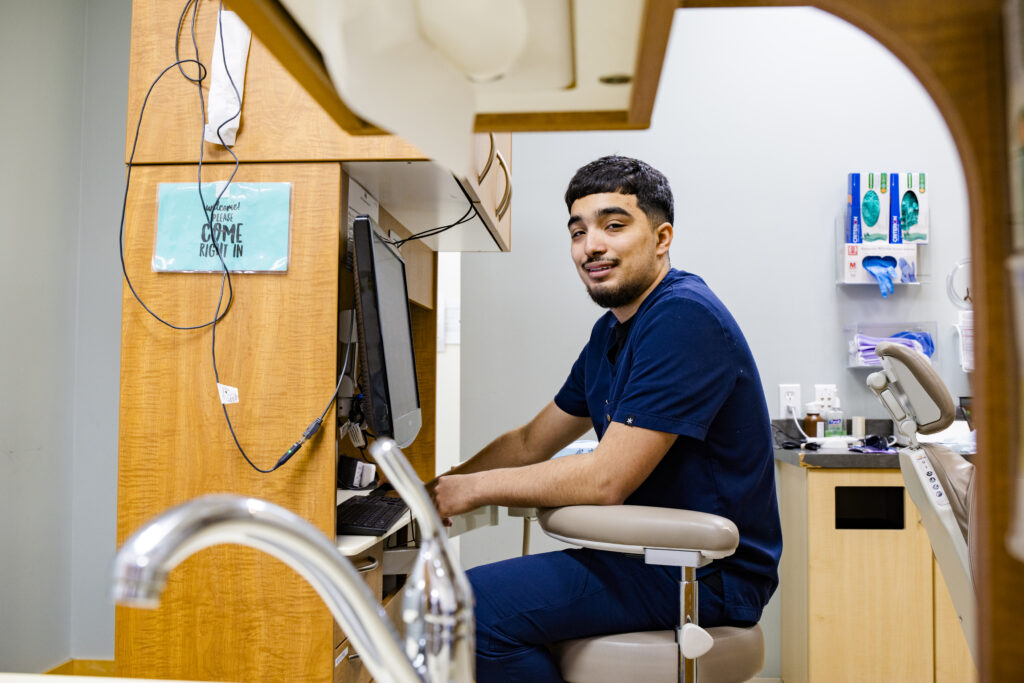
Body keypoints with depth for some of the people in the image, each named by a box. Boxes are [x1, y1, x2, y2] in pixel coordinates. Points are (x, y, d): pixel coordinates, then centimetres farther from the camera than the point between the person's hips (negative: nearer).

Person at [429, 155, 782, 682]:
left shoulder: (684, 318, -20)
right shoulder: (612, 331, 12)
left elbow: (605, 480, -23)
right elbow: (530, 442, 17)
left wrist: (476, 487, -11)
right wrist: (436, 488, 5)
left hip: (703, 577, -9)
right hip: (647, 556, 9)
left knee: (471, 609, -20)